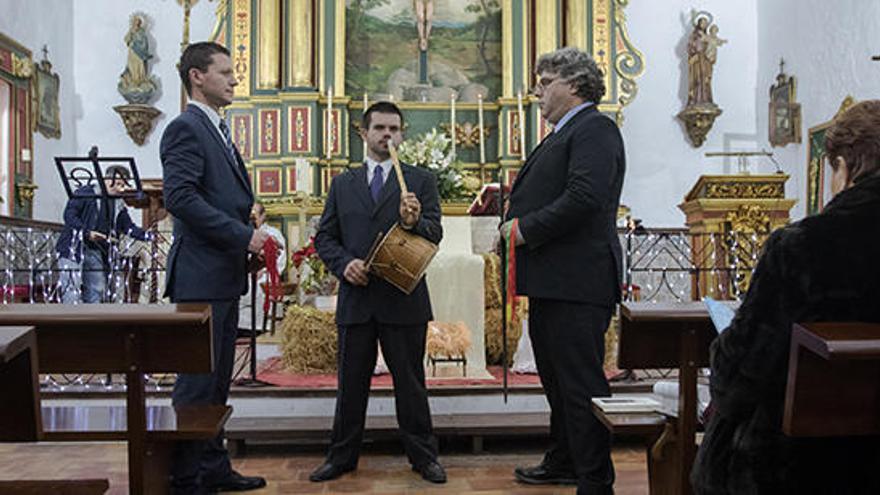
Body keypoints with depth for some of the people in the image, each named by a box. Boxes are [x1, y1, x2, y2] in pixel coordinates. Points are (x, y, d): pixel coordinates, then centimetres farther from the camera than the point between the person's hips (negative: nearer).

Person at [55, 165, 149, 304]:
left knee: (97, 290, 7)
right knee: (72, 288, -12)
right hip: (73, 249, -7)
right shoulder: (85, 192, -7)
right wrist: (87, 232, -25)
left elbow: (129, 227, 11)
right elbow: (69, 214, -14)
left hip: (96, 252, 7)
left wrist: (148, 236, -5)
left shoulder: (118, 206, 13)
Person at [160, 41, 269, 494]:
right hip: (201, 275, -10)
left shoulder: (217, 131, 21)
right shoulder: (186, 128, -10)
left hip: (225, 276, 10)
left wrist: (249, 236, 6)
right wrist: (242, 235, -19)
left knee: (217, 379, 15)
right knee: (197, 380, -3)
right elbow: (180, 197, -21)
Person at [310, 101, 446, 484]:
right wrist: (344, 263, -10)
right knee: (351, 382, 12)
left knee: (410, 381, 7)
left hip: (403, 299, -2)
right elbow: (324, 237, 9)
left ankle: (423, 456, 20)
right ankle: (342, 456, 25)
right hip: (355, 297, 2)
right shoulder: (343, 184, 13)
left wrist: (415, 222, -26)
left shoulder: (421, 181, 5)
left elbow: (435, 235, -4)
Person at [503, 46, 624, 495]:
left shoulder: (595, 129, -10)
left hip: (577, 284, -11)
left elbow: (584, 198, -23)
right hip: (552, 282, 11)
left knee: (581, 383, -4)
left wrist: (526, 229, -16)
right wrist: (514, 222, 4)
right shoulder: (563, 134, 22)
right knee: (556, 378, 21)